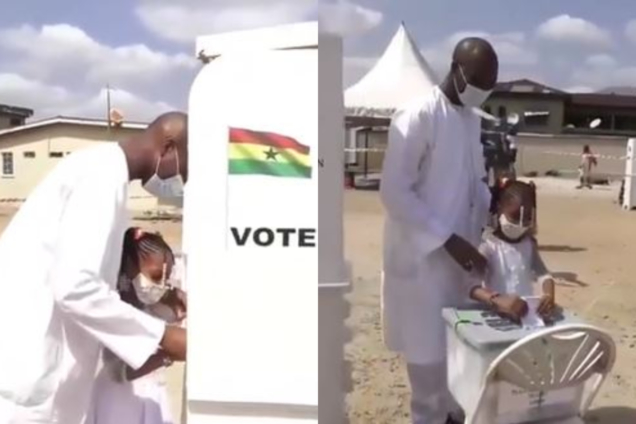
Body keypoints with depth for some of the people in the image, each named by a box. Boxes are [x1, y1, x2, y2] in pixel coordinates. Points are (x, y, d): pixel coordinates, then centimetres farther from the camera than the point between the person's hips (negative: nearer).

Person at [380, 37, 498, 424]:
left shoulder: (472, 120, 8)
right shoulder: (416, 117, -17)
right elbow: (394, 192, -20)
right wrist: (447, 239, -20)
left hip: (460, 251, 7)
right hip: (423, 255, -7)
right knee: (429, 346, 5)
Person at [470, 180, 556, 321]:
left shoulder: (529, 243, 8)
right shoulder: (490, 245, -11)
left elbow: (543, 274, 0)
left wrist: (549, 295, -22)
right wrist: (496, 300, -40)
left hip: (528, 312, 6)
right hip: (497, 314, -6)